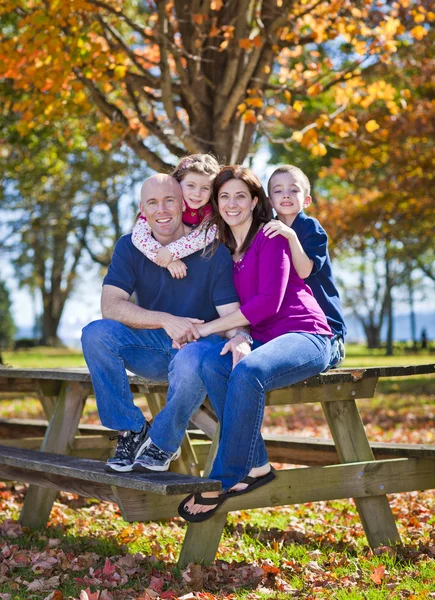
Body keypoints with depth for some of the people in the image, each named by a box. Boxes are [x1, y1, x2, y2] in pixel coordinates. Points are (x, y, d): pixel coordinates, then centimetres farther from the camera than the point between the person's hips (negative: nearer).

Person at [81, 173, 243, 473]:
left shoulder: (214, 252, -10)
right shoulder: (130, 247, -3)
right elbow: (111, 306, -14)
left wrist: (239, 338, -41)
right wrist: (166, 320, -28)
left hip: (202, 342, -3)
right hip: (153, 347, 3)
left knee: (190, 364, -39)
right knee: (96, 333, -24)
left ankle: (163, 443, -9)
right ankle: (132, 431, -11)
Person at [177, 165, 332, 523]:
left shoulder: (270, 237, -4)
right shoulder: (223, 249, 17)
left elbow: (268, 301, -14)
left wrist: (209, 327, -13)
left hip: (305, 337, -6)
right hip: (259, 341, 6)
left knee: (247, 371, -34)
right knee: (212, 364, -24)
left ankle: (226, 478, -24)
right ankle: (256, 465, -22)